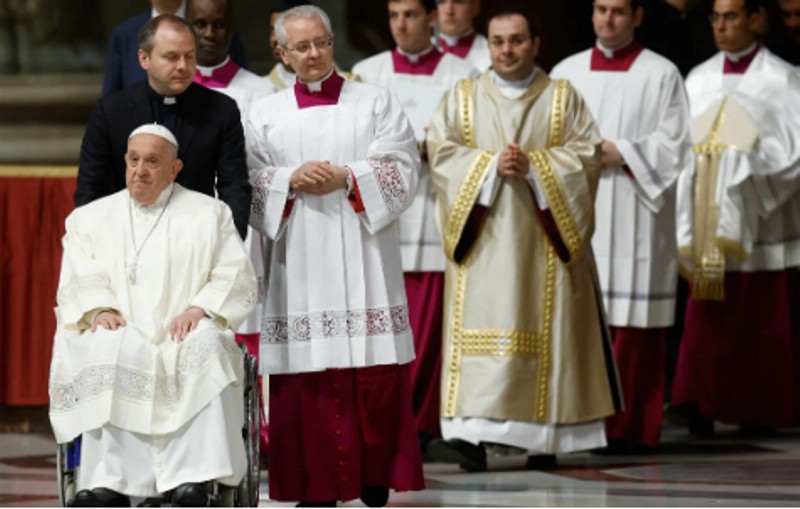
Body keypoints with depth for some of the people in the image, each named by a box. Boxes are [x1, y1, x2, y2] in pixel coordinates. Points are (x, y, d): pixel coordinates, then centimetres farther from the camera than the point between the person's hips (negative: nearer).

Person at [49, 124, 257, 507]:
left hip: (183, 340, -1)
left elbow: (237, 279, 6)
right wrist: (99, 310, -13)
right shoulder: (90, 218, 22)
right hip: (119, 337, 1)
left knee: (205, 346, -36)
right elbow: (78, 282, 9)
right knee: (104, 349, -35)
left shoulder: (209, 214, 17)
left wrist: (198, 309, -13)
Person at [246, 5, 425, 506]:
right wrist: (292, 180, -12)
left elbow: (403, 167, 0)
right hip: (300, 261, 1)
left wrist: (347, 178, -13)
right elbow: (250, 182, 6)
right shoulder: (266, 113, 13)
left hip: (363, 258, -1)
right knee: (307, 380, -4)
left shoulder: (376, 102, 10)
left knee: (376, 379, -5)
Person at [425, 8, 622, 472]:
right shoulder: (463, 99, 11)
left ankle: (545, 437, 7)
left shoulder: (564, 99, 8)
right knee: (479, 326, -9)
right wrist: (491, 165, -14)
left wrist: (533, 166, -14)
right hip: (484, 241, 0)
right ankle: (472, 436, -16)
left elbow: (587, 154, -1)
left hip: (543, 241, 0)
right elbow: (441, 151, 0)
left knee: (547, 330, -1)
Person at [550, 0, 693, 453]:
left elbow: (675, 143, -2)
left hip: (635, 214, -3)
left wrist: (623, 154, -12)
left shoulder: (661, 74, 3)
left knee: (634, 324, -5)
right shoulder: (567, 72, 13)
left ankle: (632, 427, -1)